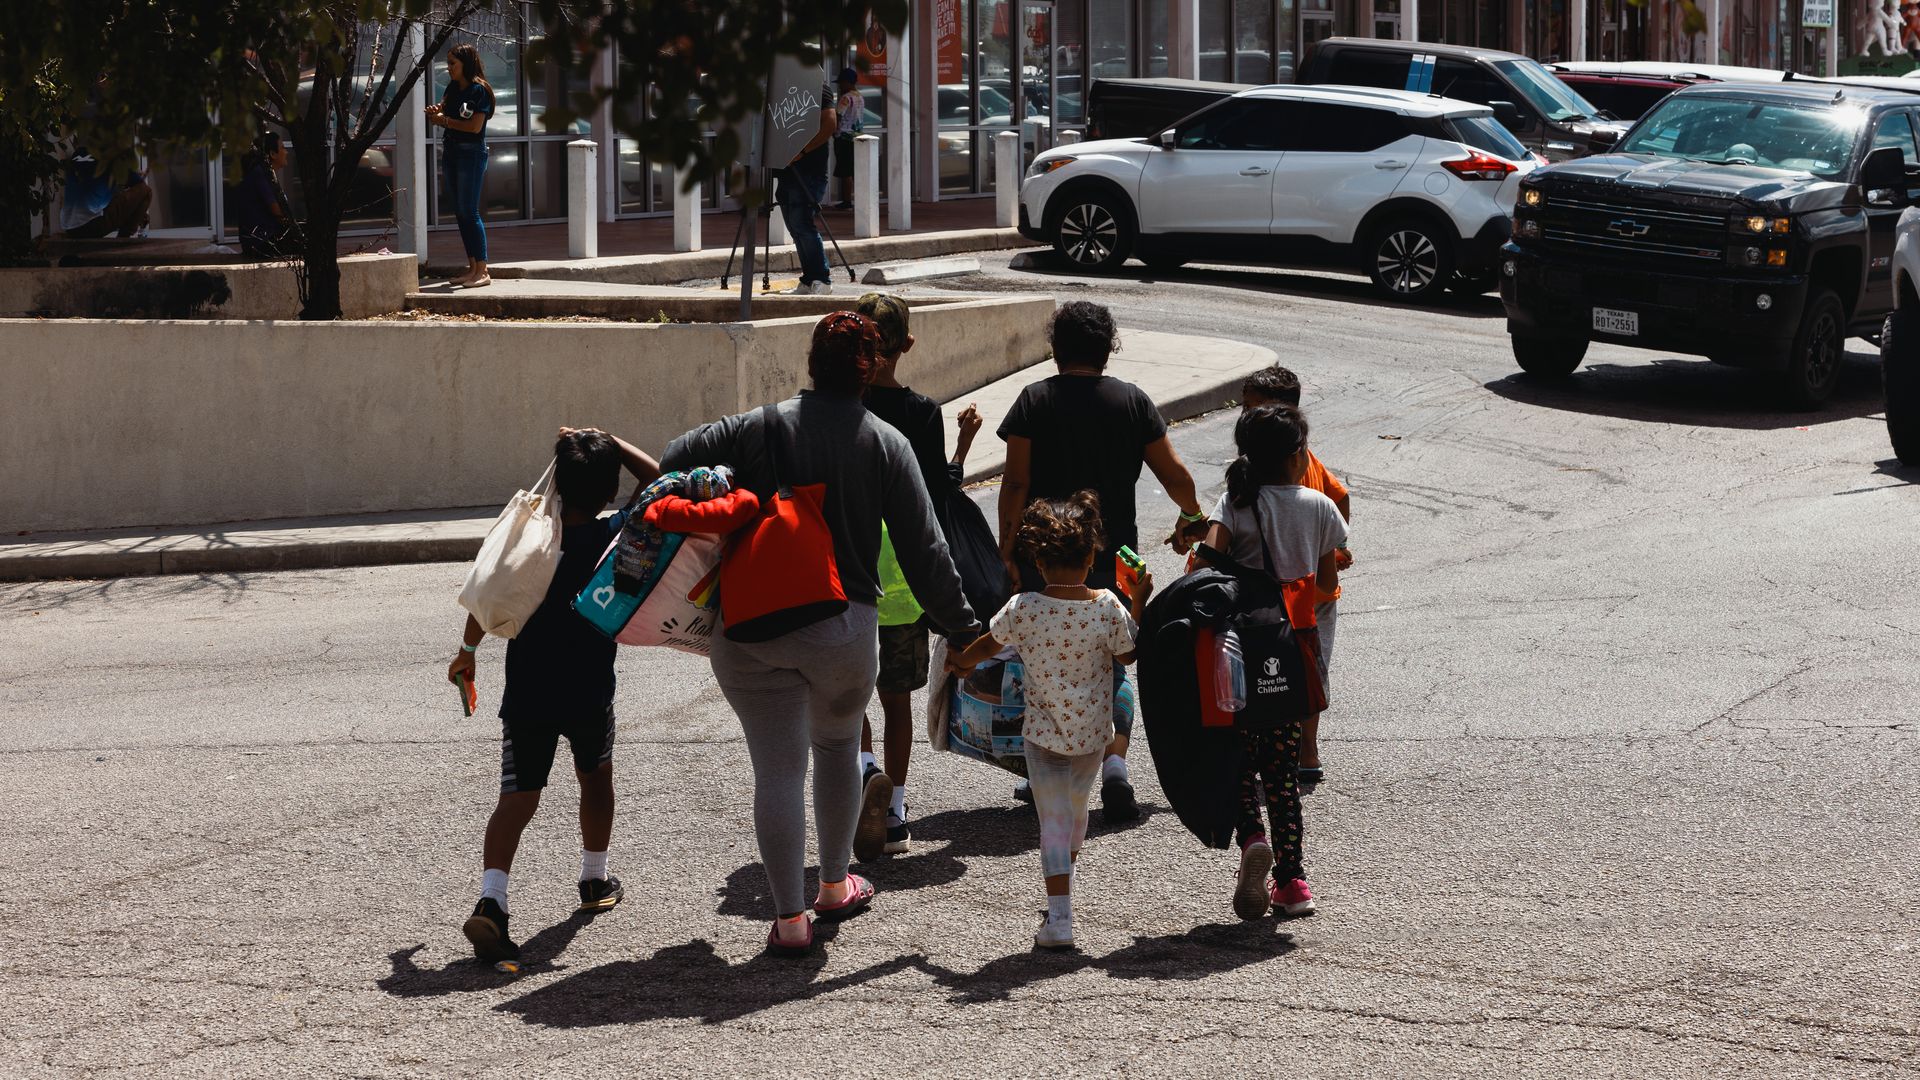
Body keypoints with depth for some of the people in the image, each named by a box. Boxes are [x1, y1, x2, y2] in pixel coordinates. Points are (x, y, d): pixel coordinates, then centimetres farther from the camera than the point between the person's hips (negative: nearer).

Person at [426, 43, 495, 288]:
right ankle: (472, 268, 11)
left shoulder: (479, 90, -10)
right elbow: (441, 112, 10)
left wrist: (444, 120, -9)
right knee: (460, 213, 7)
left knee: (469, 212, -10)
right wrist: (434, 112, -12)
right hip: (451, 152, 8)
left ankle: (482, 270, -10)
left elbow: (475, 126, -16)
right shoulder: (453, 88, 13)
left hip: (471, 153, -8)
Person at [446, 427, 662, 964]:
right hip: (590, 693, 0)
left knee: (517, 798, -2)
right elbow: (661, 483, 5)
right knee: (595, 777, 26)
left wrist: (468, 651, 16)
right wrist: (611, 443, 2)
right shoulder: (617, 535, -8)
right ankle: (595, 880, 38)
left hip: (526, 694, 0)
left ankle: (491, 899, -22)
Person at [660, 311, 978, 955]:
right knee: (838, 743, 25)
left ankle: (789, 919, 1)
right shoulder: (887, 444, 0)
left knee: (778, 768, 1)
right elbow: (924, 550, -3)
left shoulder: (756, 428, 0)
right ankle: (836, 886, 36)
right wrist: (962, 625, 4)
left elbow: (671, 467, -8)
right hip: (844, 629, 1)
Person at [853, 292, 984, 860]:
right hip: (903, 579, 1)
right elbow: (936, 499, -7)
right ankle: (894, 813, 15)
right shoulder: (921, 412, -7)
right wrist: (963, 444, 5)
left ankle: (863, 765, -18)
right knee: (896, 697, 13)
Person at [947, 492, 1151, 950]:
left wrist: (961, 661, 25)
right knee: (1077, 807, 24)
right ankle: (1066, 880, 46)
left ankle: (1059, 917, -8)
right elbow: (1127, 655, 1)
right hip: (1093, 731, 2)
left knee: (1053, 819, 1)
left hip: (1043, 732, -2)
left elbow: (989, 642, 5)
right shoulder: (1107, 608, -14)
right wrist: (1138, 605, 10)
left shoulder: (1023, 609, -14)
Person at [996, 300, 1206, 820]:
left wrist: (1007, 551, -3)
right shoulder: (1132, 401, 0)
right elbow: (1172, 472, 3)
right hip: (1113, 556, 1)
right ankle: (1114, 761, -10)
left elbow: (1015, 484, -8)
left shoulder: (1035, 401, -4)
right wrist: (1191, 516, 22)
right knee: (1108, 663, 9)